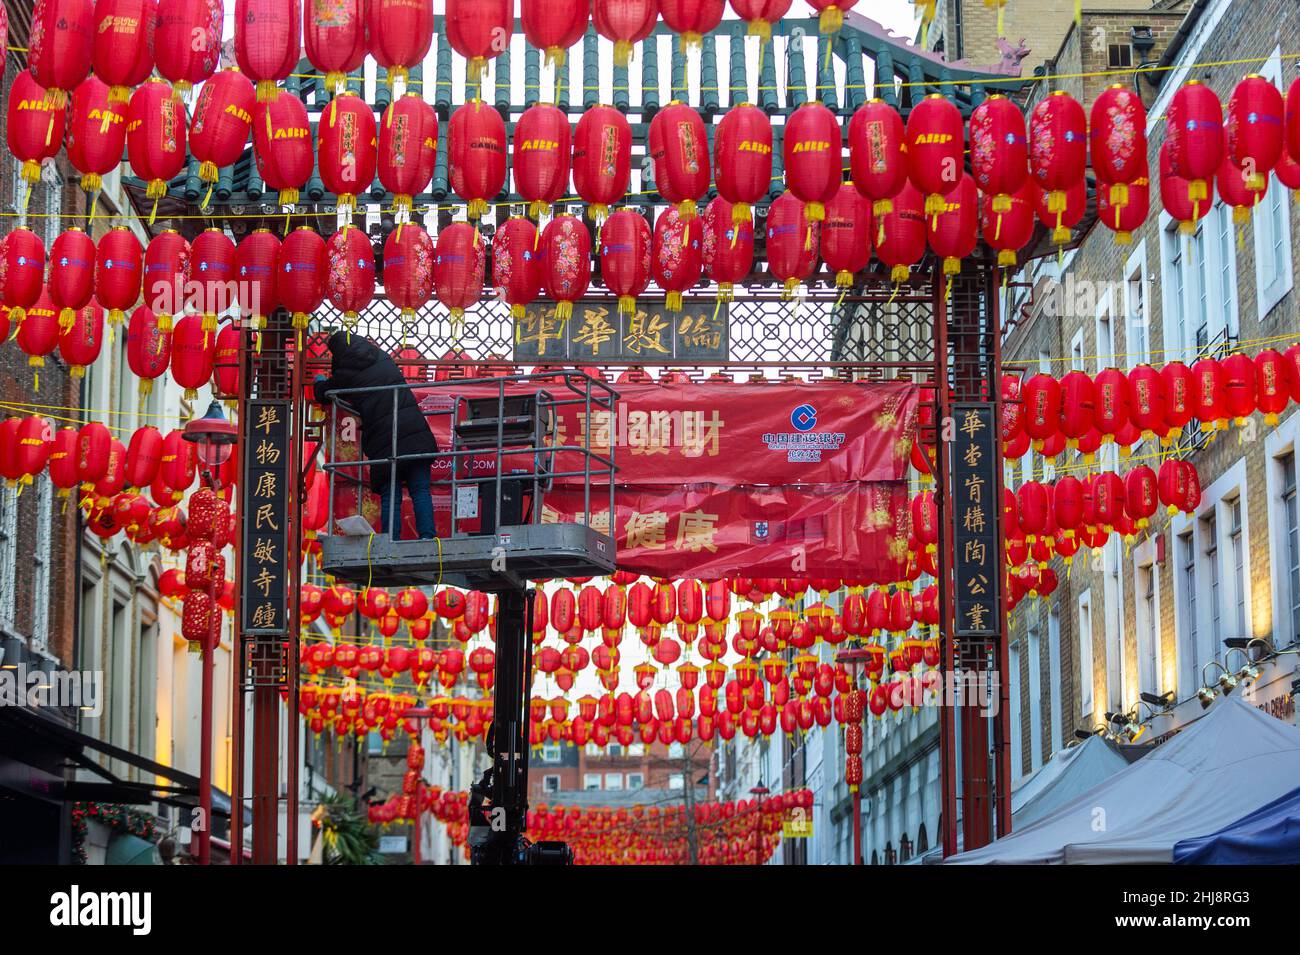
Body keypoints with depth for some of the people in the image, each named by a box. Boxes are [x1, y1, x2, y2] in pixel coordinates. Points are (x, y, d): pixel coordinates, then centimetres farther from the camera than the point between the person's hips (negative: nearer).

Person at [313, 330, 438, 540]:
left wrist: (320, 381, 46)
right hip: (417, 435, 3)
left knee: (390, 497, 2)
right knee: (420, 491, 3)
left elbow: (323, 394, 20)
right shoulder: (383, 359, 16)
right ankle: (427, 536, -9)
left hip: (385, 442, -3)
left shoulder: (346, 374, 2)